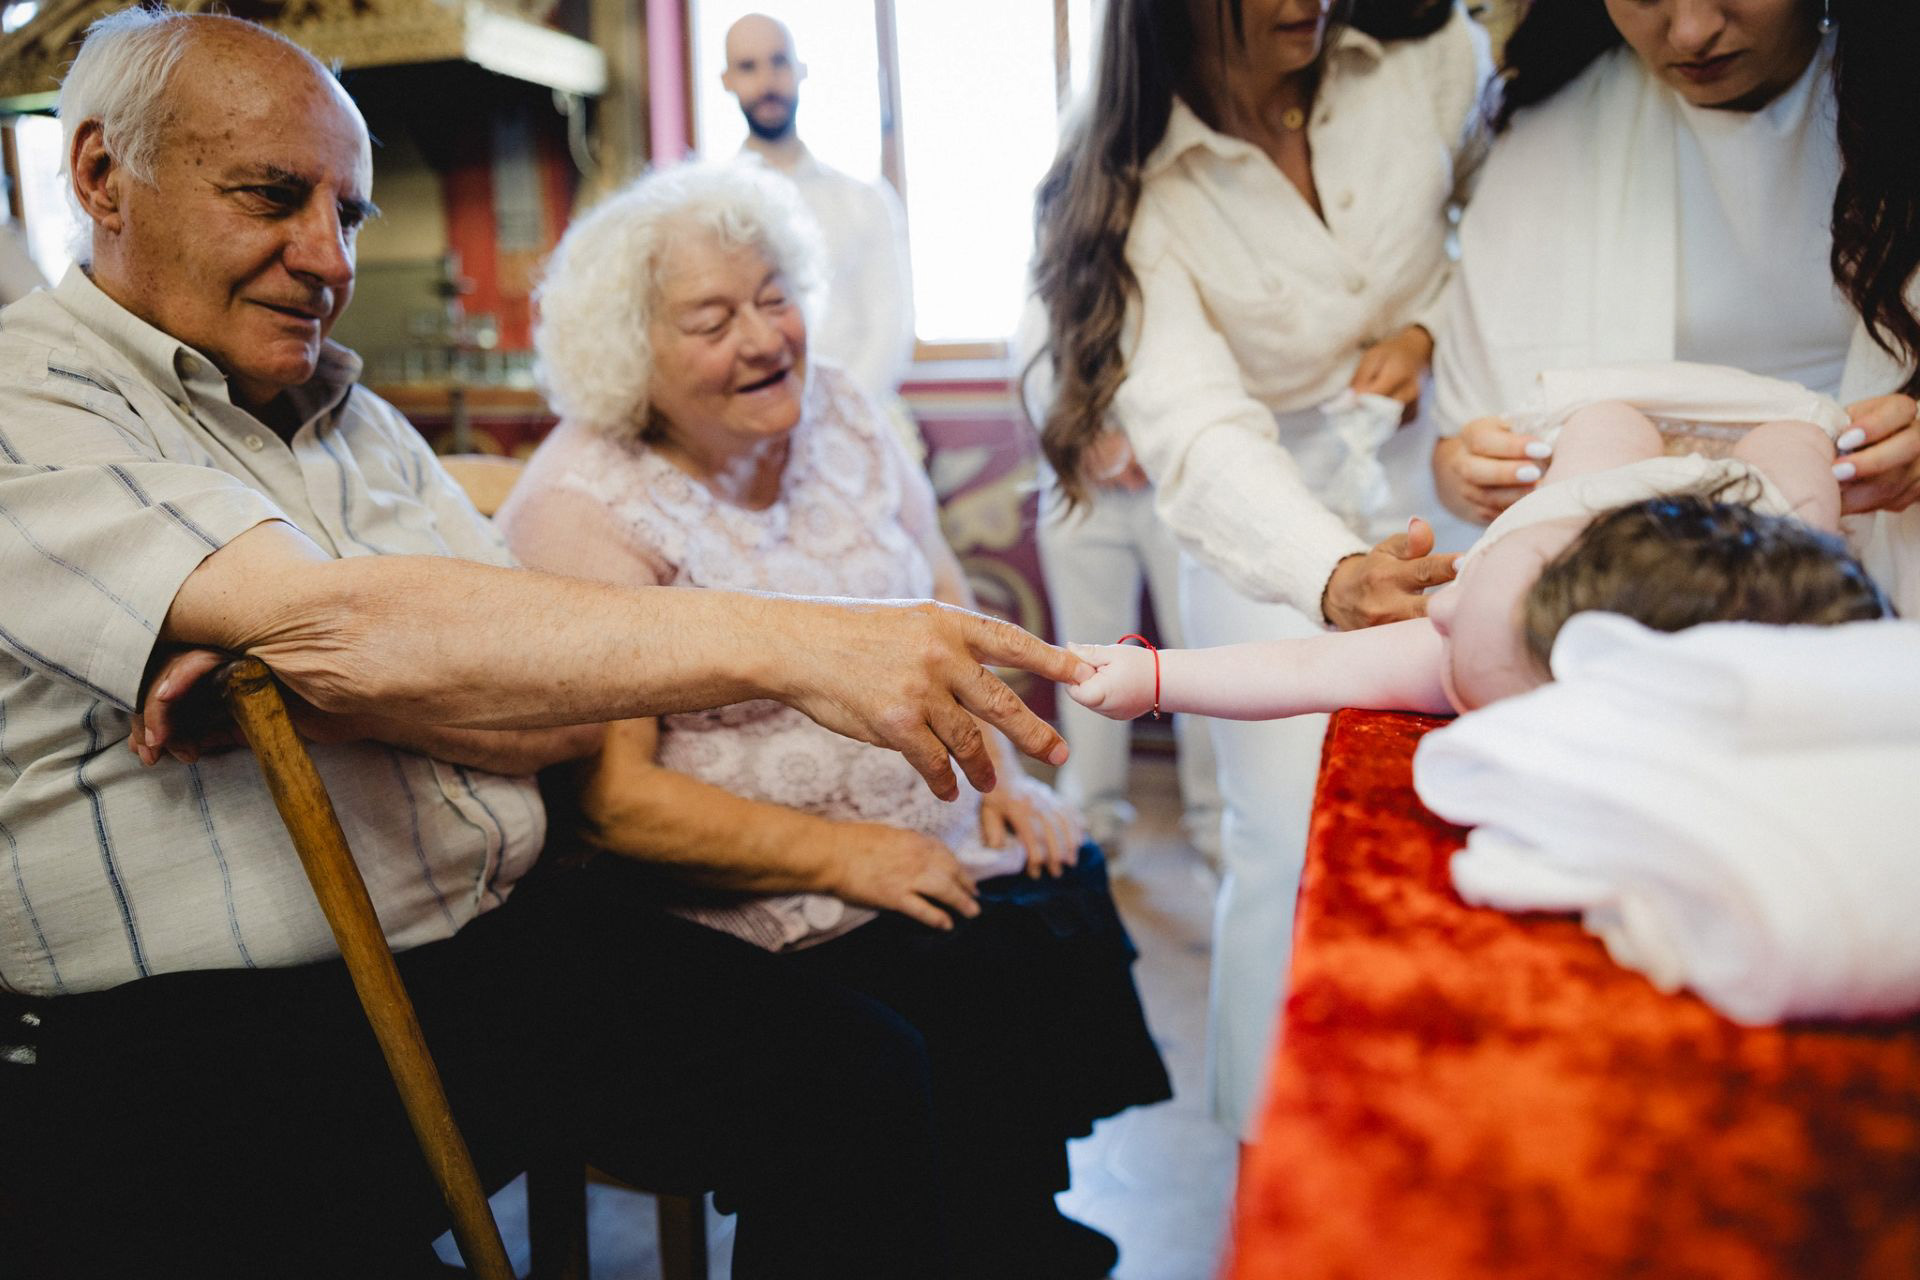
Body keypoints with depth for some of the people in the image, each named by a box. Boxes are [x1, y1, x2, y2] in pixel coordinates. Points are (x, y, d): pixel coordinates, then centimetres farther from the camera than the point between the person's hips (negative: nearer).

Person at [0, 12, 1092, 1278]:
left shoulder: (362, 423, 17)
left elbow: (561, 707, 7)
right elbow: (338, 626, -23)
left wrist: (304, 685, -13)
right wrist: (782, 640, -29)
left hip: (506, 942, 6)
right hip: (189, 1040, -5)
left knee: (862, 1074, -12)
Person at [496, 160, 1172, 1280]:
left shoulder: (836, 412, 8)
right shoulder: (581, 510, -12)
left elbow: (944, 605, 14)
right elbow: (611, 795, -17)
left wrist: (998, 767, 0)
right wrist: (834, 855, -20)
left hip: (939, 839, 7)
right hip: (763, 907, -6)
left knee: (1080, 907, -13)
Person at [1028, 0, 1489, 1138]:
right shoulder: (1137, 190, -16)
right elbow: (1193, 426, -31)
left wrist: (1431, 327, -9)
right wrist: (1331, 577, -49)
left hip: (1435, 485, 3)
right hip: (1265, 525, -2)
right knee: (1294, 848, -8)